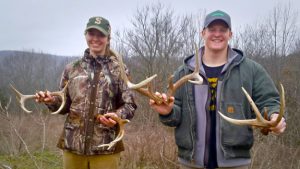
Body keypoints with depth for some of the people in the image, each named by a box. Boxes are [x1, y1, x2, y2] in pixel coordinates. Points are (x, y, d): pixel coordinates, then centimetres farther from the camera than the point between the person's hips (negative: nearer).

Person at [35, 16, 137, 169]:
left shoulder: (118, 69, 1)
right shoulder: (72, 68, 8)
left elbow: (129, 106, 1)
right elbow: (65, 105, 13)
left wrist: (117, 116, -19)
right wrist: (51, 101, -7)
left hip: (105, 147, -2)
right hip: (73, 145, 2)